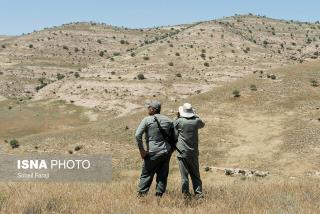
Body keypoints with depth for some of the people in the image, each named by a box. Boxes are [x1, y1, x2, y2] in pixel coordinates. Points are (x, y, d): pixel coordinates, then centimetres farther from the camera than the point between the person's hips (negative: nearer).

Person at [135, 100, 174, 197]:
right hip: (166, 152, 4)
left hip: (153, 153, -4)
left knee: (146, 175, 5)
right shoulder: (168, 121, 7)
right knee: (162, 176, 9)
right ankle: (159, 195, 9)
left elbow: (138, 135, -16)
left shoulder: (147, 120, -7)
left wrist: (141, 150, -9)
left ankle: (141, 194, 4)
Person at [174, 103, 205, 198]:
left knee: (184, 175, 3)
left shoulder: (178, 121, -11)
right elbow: (202, 124, 21)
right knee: (195, 174, 12)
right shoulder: (196, 121, -2)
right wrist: (195, 116, 14)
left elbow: (174, 135, 0)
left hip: (182, 152, -3)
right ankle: (199, 192, 10)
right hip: (193, 152, 3)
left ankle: (186, 193, 3)